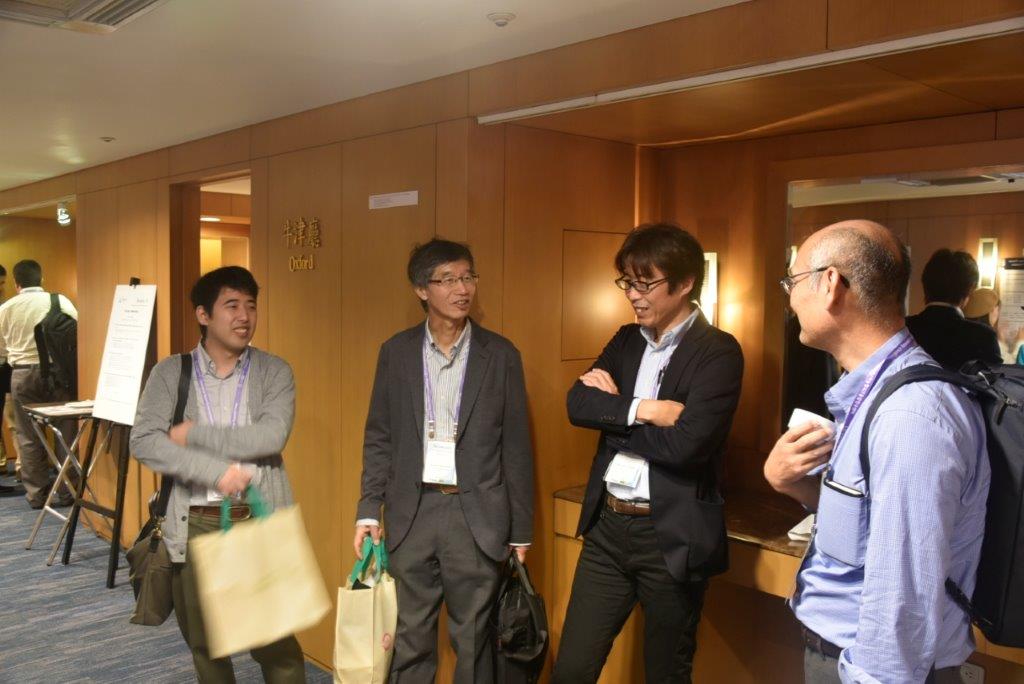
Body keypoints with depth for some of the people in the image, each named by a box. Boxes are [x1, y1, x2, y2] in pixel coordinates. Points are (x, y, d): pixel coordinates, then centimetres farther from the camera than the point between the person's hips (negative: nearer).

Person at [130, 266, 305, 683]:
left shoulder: (274, 371, 0)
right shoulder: (171, 373, 2)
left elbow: (272, 436, -15)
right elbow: (144, 442, -10)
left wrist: (194, 435, -12)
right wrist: (216, 471, -19)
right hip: (196, 525, 1)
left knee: (277, 642, 5)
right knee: (204, 643, 16)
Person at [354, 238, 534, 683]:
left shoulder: (500, 355, -2)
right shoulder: (396, 352, 2)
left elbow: (516, 448, 0)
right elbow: (379, 439, 6)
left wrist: (521, 530, 0)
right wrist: (368, 511, 0)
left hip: (477, 515, -1)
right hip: (411, 512, 2)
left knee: (474, 641, 9)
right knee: (409, 641, 12)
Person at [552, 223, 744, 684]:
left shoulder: (718, 352, -11)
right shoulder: (626, 340, 9)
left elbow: (684, 445, -23)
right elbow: (578, 404, -5)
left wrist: (614, 409, -10)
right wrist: (642, 410, -19)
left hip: (670, 536, -5)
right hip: (607, 526, 5)